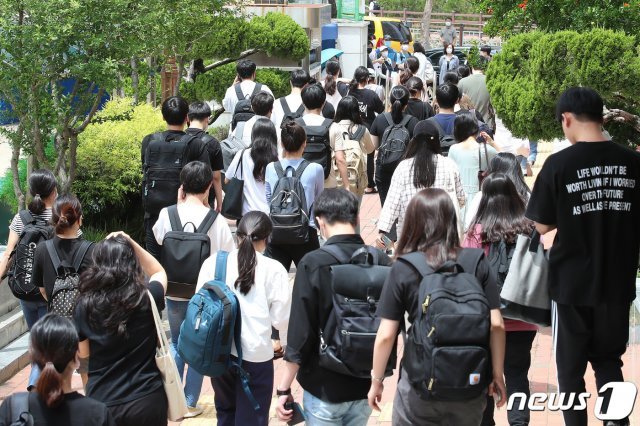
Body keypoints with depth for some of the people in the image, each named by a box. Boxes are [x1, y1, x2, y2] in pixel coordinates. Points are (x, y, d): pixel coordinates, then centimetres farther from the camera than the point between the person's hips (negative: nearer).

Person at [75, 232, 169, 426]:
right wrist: (130, 242, 5)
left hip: (102, 402, 0)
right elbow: (159, 272, 12)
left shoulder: (85, 306, -9)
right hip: (147, 401, 0)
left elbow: (83, 354, 5)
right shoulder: (147, 299, -11)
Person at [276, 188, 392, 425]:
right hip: (366, 386, 4)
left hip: (324, 388, -3)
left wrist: (284, 388, -7)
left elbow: (300, 332, -16)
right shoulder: (382, 261, -6)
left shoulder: (313, 264, -16)